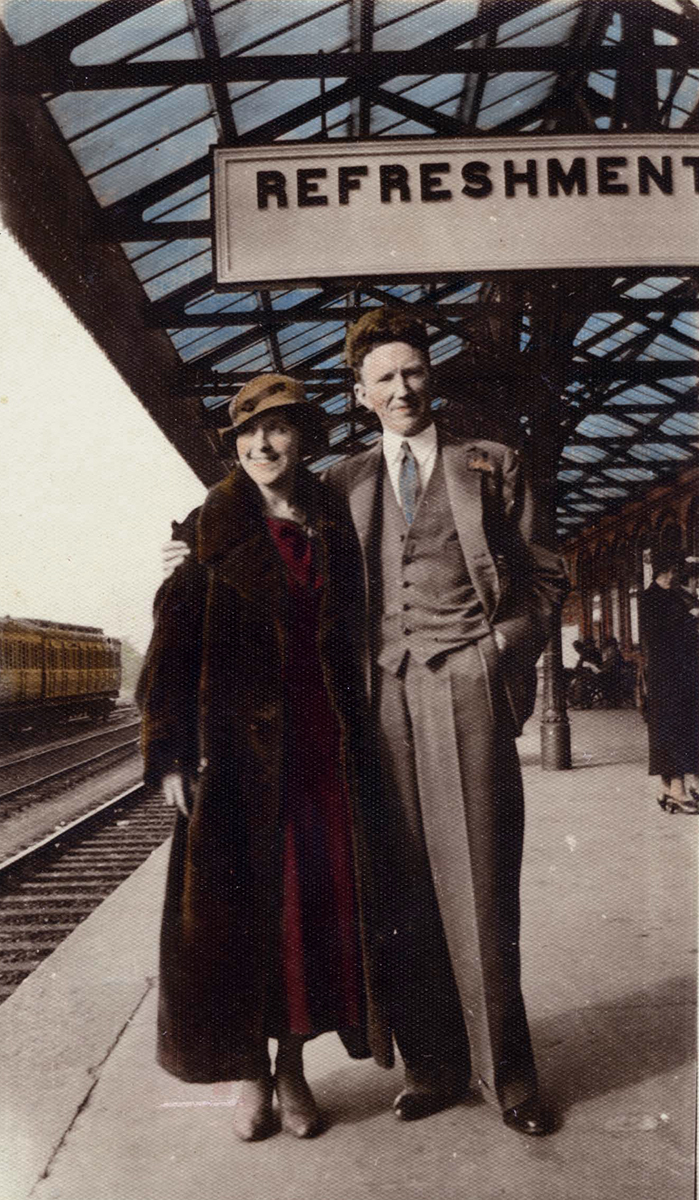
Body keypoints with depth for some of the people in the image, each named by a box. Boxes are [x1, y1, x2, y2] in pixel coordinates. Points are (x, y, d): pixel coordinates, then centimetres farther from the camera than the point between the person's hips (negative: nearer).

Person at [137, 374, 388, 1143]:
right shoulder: (214, 530, 1)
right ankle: (252, 1073, 23)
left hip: (322, 749, 3)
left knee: (317, 903, 8)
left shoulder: (334, 530, 10)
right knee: (242, 905, 4)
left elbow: (353, 645, 13)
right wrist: (169, 754, -10)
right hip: (240, 750, -3)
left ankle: (293, 1067, 27)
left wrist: (358, 747, 9)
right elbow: (173, 643, -4)